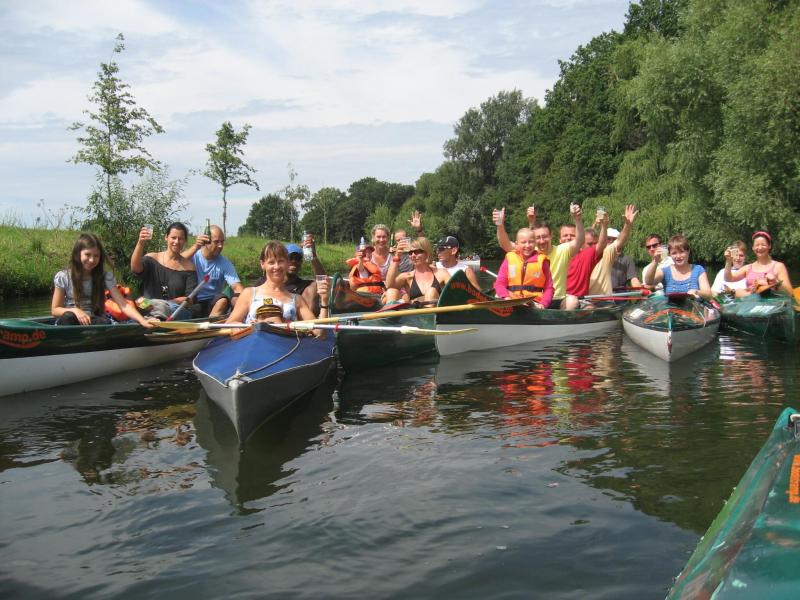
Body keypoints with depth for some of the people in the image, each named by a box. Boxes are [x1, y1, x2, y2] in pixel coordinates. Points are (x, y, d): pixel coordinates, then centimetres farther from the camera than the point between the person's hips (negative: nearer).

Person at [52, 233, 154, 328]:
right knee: (68, 317, -37)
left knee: (105, 322, -34)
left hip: (94, 323, 1)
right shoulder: (63, 277, -2)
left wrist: (142, 320, -27)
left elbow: (123, 305, -9)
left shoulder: (105, 276, -1)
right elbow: (55, 310, 3)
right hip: (70, 323, -1)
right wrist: (74, 310, -19)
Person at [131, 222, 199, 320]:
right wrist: (140, 243, -27)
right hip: (149, 310, 2)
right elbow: (135, 268, -11)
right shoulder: (152, 258, 10)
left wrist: (166, 303, -12)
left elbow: (190, 299, 4)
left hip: (179, 313, -2)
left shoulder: (188, 266, 9)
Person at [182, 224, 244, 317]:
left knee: (223, 300, -30)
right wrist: (195, 247, -36)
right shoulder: (193, 256, -2)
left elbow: (236, 287, -12)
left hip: (214, 304, 0)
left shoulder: (225, 263, -1)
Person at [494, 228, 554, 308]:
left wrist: (543, 304, -9)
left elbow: (548, 287, 7)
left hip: (535, 304, -1)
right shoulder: (510, 258, 9)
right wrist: (506, 297, -11)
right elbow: (500, 283, 7)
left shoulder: (541, 260, 8)